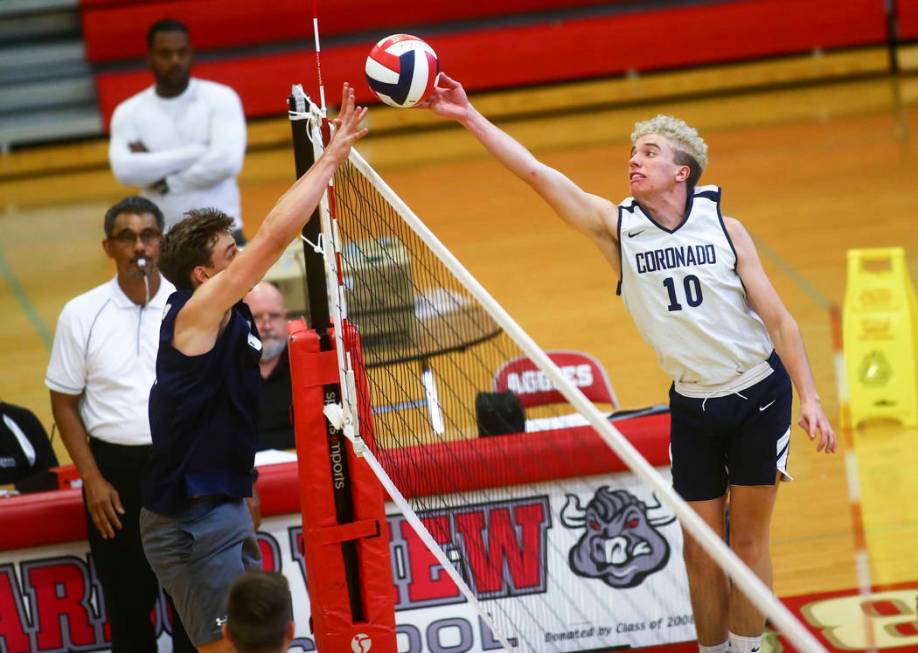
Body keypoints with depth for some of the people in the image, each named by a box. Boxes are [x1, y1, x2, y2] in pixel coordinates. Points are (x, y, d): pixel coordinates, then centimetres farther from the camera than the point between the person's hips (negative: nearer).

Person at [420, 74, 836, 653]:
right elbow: (535, 172, -11)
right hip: (692, 406, 1)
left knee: (749, 541, 6)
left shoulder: (723, 226, -6)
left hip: (759, 396, -1)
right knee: (701, 551, 2)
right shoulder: (618, 227, -4)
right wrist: (469, 117, -19)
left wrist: (809, 398, -9)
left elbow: (777, 317, -4)